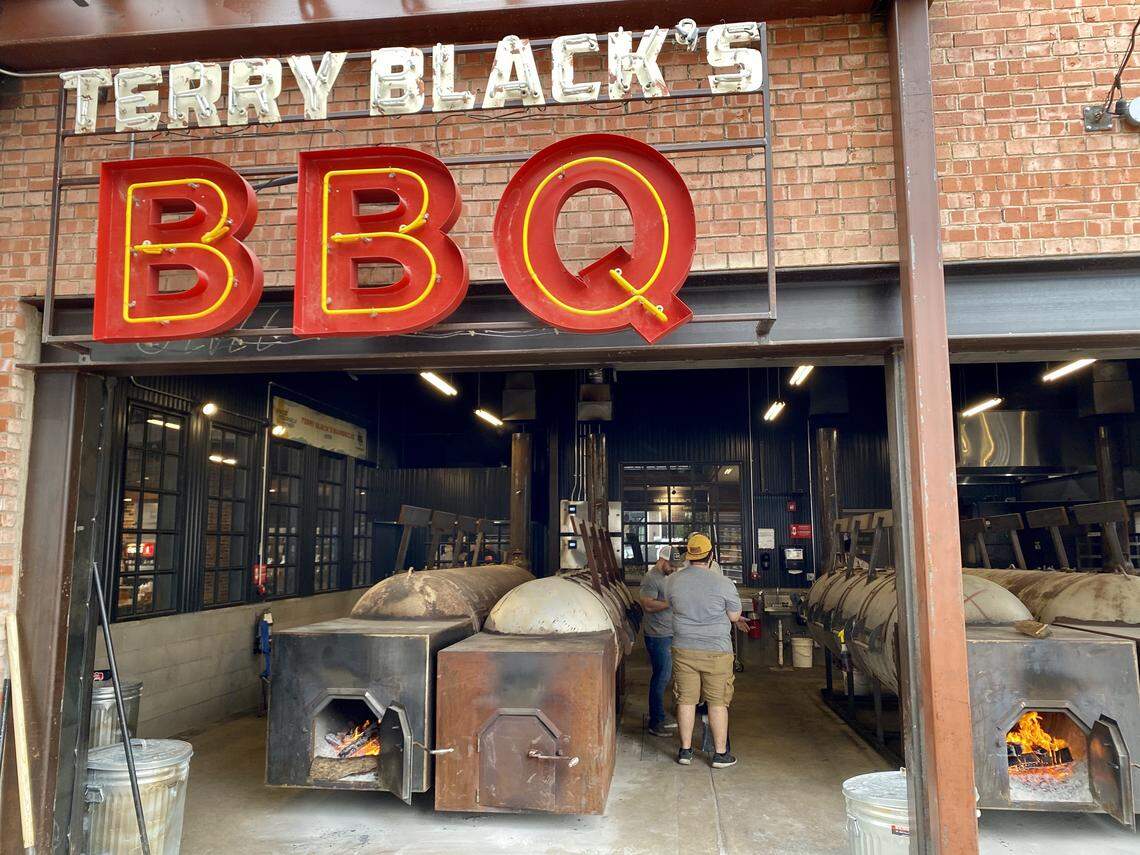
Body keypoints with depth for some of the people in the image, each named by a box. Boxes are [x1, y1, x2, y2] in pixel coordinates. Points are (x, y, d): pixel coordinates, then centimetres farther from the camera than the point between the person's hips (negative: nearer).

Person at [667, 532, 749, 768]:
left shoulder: (674, 581, -3)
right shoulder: (723, 583, -13)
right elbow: (734, 616, -4)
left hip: (684, 650, 3)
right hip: (716, 651, -3)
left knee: (686, 700, 11)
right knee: (718, 702, 7)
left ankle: (685, 750, 19)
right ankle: (720, 753, 14)